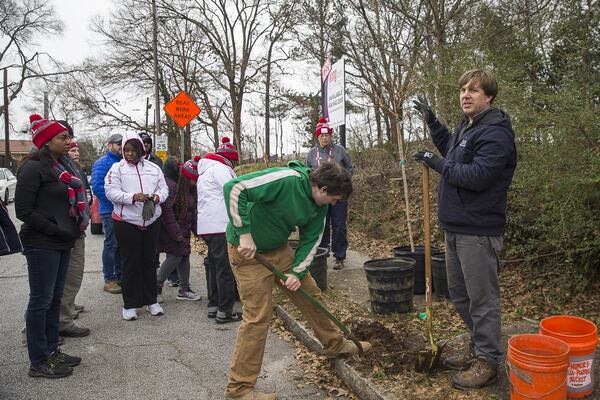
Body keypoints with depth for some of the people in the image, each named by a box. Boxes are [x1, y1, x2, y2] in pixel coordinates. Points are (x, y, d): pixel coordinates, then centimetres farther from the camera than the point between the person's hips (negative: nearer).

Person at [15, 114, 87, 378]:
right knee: (41, 300, 0)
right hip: (42, 245, -8)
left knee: (55, 298, 15)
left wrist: (75, 228, 9)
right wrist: (56, 230, -16)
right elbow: (23, 210, -15)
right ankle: (38, 362, 12)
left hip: (63, 243, 8)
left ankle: (51, 350, 28)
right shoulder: (34, 167, -13)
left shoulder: (63, 165, 12)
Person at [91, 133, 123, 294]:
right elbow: (97, 187, -20)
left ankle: (119, 276, 24)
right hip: (110, 211, -8)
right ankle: (109, 280, 6)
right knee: (111, 245, -3)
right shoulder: (102, 163, -9)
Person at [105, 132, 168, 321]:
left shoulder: (153, 168, 9)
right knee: (130, 263, 4)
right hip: (127, 222, -3)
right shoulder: (117, 168, 0)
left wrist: (157, 196, -15)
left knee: (149, 261, 11)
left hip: (152, 221, 3)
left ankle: (151, 300, 23)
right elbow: (111, 192, -10)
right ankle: (130, 304, 15)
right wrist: (132, 197, -25)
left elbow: (164, 188, 8)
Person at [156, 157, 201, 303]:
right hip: (171, 229, -9)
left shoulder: (189, 189, 12)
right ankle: (156, 286, 5)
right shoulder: (170, 185, -18)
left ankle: (184, 290, 19)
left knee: (184, 256, 9)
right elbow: (167, 210, -23)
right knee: (175, 256, -11)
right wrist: (175, 233, -23)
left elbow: (192, 212, 17)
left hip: (183, 230, 9)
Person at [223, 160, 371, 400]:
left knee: (310, 293, 15)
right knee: (258, 316, -7)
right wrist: (244, 233, -31)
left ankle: (334, 344, 39)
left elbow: (311, 240, 4)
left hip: (279, 249, 8)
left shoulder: (319, 206, -2)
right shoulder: (286, 180, -29)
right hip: (248, 251, -8)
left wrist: (298, 272, -10)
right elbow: (234, 188, -31)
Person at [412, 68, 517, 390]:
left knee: (482, 298, 1)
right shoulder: (465, 128, 14)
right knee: (459, 293, 19)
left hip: (478, 230, -10)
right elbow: (451, 152, 33)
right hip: (455, 227, 10)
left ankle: (488, 361, 16)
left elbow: (476, 176, -26)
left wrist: (437, 163, -16)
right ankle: (478, 348, 35)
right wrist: (431, 121, 25)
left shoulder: (496, 134, -16)